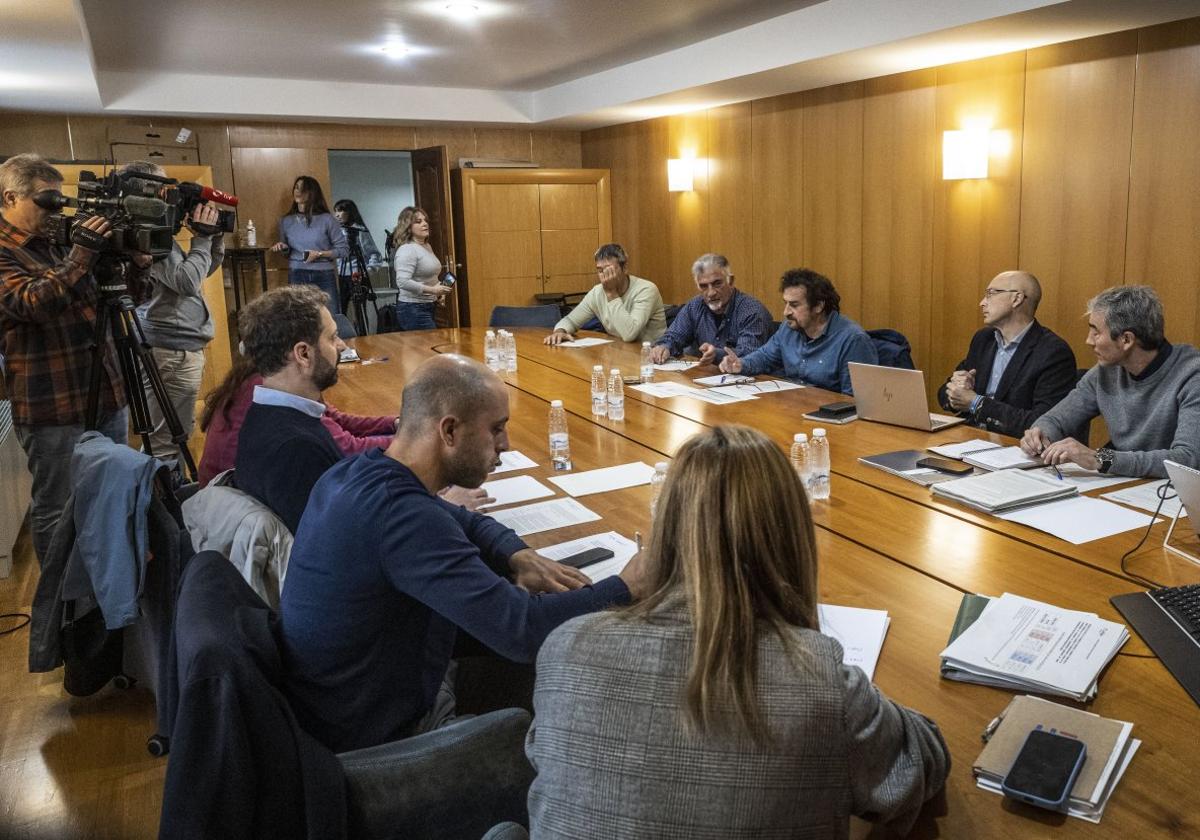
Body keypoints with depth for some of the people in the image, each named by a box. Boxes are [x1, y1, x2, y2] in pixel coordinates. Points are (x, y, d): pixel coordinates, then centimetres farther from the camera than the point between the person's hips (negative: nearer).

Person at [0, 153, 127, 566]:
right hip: (54, 409, -7)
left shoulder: (57, 240, 13)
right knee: (57, 511, 4)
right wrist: (80, 257, -30)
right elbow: (35, 302, -23)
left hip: (107, 394, 7)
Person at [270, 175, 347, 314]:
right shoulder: (286, 221, 10)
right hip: (297, 277, 2)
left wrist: (319, 254, -12)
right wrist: (282, 248, 0)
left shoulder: (326, 219, -1)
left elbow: (343, 250, 0)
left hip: (324, 276, -2)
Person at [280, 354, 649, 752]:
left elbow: (464, 521, 13)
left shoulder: (355, 472, -4)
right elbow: (520, 629, -34)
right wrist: (625, 588, -20)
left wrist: (518, 556, -8)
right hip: (379, 739, -8)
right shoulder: (400, 514, -32)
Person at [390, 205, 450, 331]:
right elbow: (403, 282, -25)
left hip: (428, 307, 9)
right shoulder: (406, 250, -15)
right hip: (412, 309, -9)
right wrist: (432, 290, -24)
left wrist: (438, 292, 10)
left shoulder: (427, 246, 14)